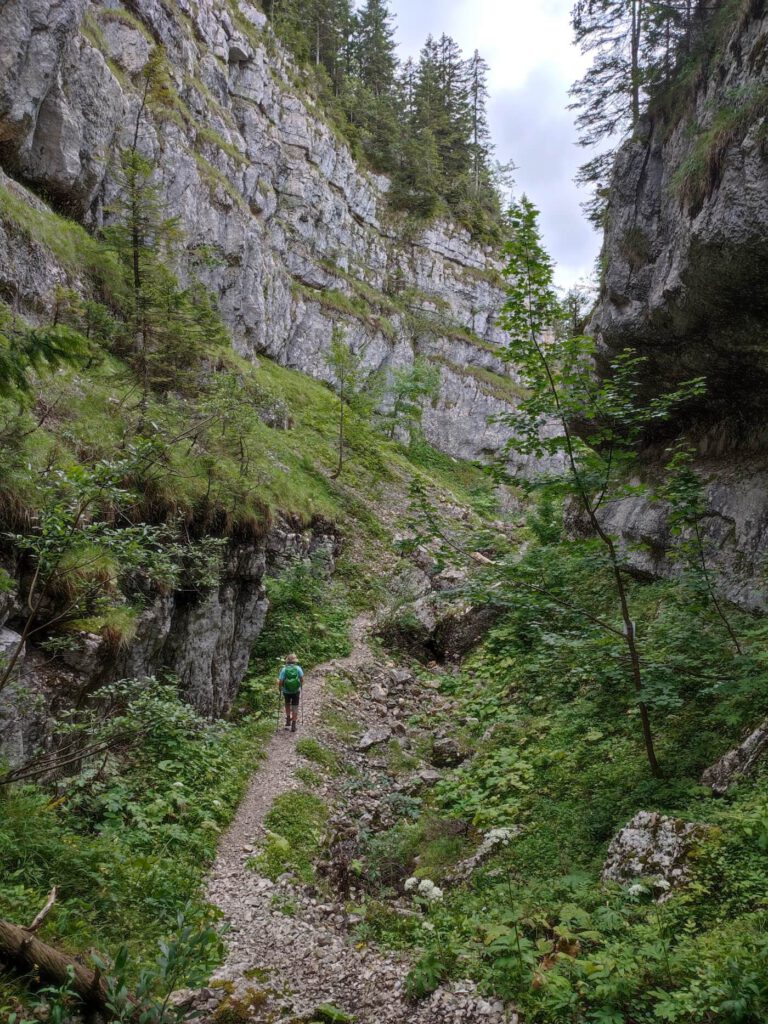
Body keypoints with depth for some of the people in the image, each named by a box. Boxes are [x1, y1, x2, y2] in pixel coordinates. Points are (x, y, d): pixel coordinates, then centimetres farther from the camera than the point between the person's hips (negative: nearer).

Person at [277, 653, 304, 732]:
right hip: (296, 691, 0)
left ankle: (288, 719, 25)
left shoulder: (284, 669, -13)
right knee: (295, 708, 11)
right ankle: (293, 725, 8)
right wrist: (301, 685, 9)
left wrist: (280, 688, 3)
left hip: (286, 691, 0)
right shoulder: (298, 668, -11)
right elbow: (302, 679, -11)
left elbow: (280, 682, -16)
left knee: (287, 704, 28)